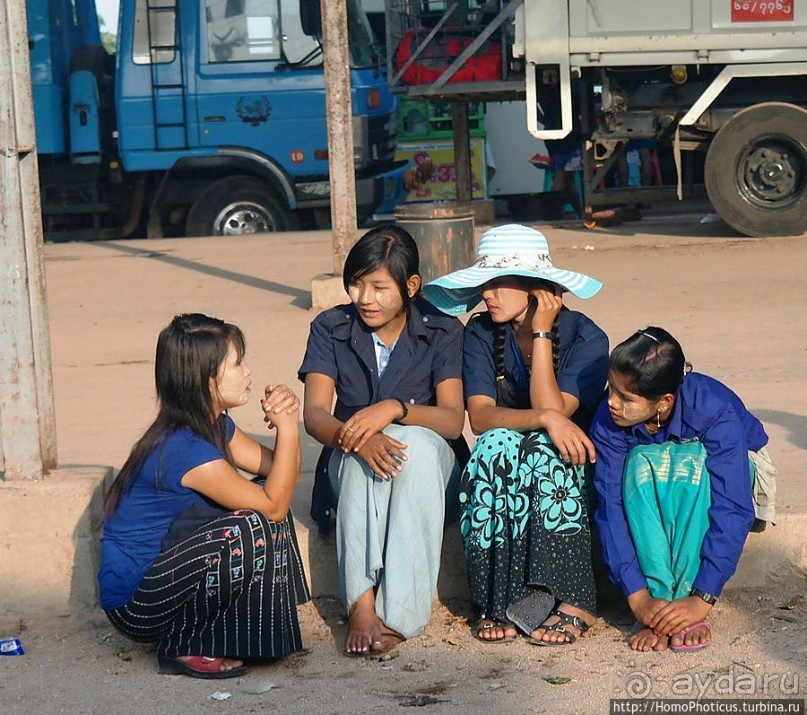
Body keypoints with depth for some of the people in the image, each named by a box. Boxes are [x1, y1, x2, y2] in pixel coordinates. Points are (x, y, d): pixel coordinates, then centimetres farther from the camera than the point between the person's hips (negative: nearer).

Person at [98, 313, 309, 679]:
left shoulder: (215, 425, 6)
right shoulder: (184, 449, -25)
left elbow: (279, 473, 8)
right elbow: (274, 505, -20)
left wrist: (286, 419, -9)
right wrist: (288, 427, -18)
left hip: (163, 572, 10)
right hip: (134, 603, -10)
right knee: (256, 530, -25)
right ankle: (184, 647, -10)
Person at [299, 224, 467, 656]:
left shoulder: (442, 333, -3)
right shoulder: (330, 329, -1)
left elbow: (453, 421, -15)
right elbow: (314, 415, -13)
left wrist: (394, 409, -35)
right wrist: (354, 436, -37)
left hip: (430, 462, -1)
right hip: (349, 466, 1)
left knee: (415, 443, -37)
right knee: (364, 455, -36)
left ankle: (399, 613, -43)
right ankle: (361, 604, -47)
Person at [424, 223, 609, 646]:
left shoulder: (585, 338, -11)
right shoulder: (481, 334, -4)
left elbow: (553, 409, -23)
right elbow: (480, 417, -17)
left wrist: (541, 334, -21)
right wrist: (543, 417, -34)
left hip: (571, 466, -2)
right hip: (503, 466, 2)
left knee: (541, 451, -35)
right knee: (496, 444, -32)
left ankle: (572, 600, -34)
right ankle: (500, 600, -34)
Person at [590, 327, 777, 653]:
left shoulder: (715, 410, -34)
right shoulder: (608, 421, -26)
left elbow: (732, 512, -36)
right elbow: (610, 508, -26)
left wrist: (703, 599, -42)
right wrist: (637, 596, -35)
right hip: (652, 501, 2)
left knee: (687, 462, -37)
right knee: (641, 464, -34)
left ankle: (684, 597, -32)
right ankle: (661, 611, -33)